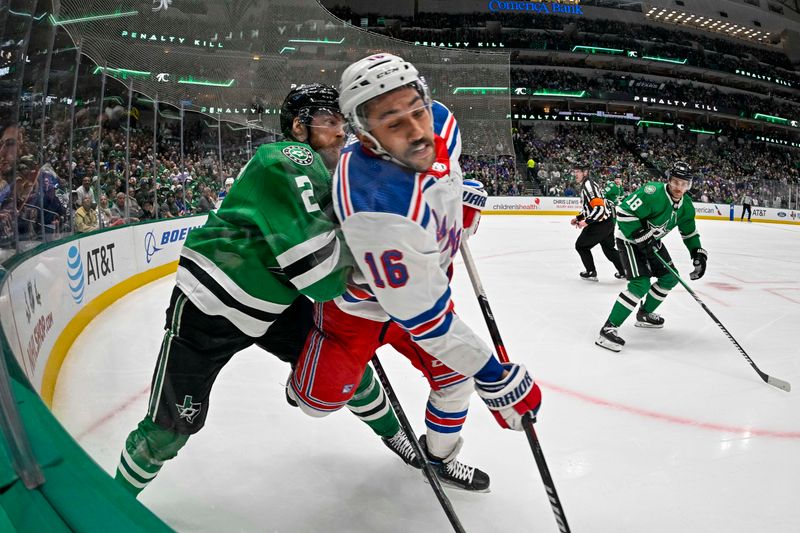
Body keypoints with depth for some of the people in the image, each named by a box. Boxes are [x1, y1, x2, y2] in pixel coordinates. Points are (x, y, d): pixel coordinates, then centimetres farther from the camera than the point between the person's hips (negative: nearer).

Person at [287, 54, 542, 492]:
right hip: (362, 300, -6)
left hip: (424, 278, 6)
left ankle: (439, 455, 35)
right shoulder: (379, 212, -44)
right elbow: (423, 317, -36)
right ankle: (312, 368, 33)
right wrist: (494, 378, -31)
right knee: (323, 399, -4)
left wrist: (464, 195, 13)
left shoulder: (440, 122, -22)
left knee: (453, 374, 8)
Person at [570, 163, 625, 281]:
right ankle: (624, 272, 29)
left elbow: (599, 207, -27)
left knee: (581, 245, 3)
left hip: (601, 224, -10)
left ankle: (591, 272, 10)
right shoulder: (584, 185, 14)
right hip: (607, 222, 10)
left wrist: (586, 222, -27)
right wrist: (578, 218, 19)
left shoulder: (588, 186, -19)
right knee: (609, 248, 21)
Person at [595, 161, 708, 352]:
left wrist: (698, 254, 1)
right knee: (641, 283, -22)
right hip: (629, 239, -9)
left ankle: (644, 314, 33)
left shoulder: (686, 206, -2)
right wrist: (641, 237, -31)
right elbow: (624, 211, -32)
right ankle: (609, 328, -20)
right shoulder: (654, 192, -28)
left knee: (670, 277, 14)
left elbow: (690, 232, 12)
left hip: (651, 241, 9)